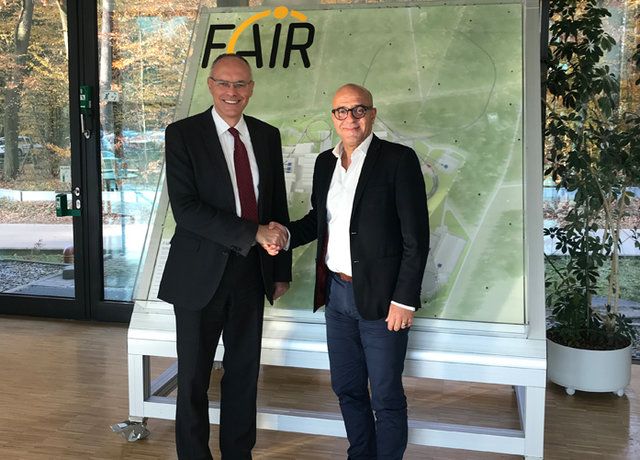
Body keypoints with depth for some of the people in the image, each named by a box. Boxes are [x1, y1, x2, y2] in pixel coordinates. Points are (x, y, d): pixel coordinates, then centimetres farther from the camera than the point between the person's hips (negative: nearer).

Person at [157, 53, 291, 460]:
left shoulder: (267, 136, 7)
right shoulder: (183, 135, -6)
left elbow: (278, 207, 11)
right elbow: (185, 208, -17)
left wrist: (282, 271, 10)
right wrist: (253, 233, -20)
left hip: (252, 273, 4)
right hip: (201, 274, -3)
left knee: (245, 373, 14)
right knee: (193, 378, 8)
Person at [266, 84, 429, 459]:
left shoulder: (399, 160, -11)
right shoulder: (325, 163, 9)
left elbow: (416, 237, -13)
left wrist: (404, 300, -16)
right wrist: (286, 235, -1)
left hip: (381, 298, -6)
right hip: (336, 292, 7)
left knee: (386, 397, 7)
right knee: (347, 388, 19)